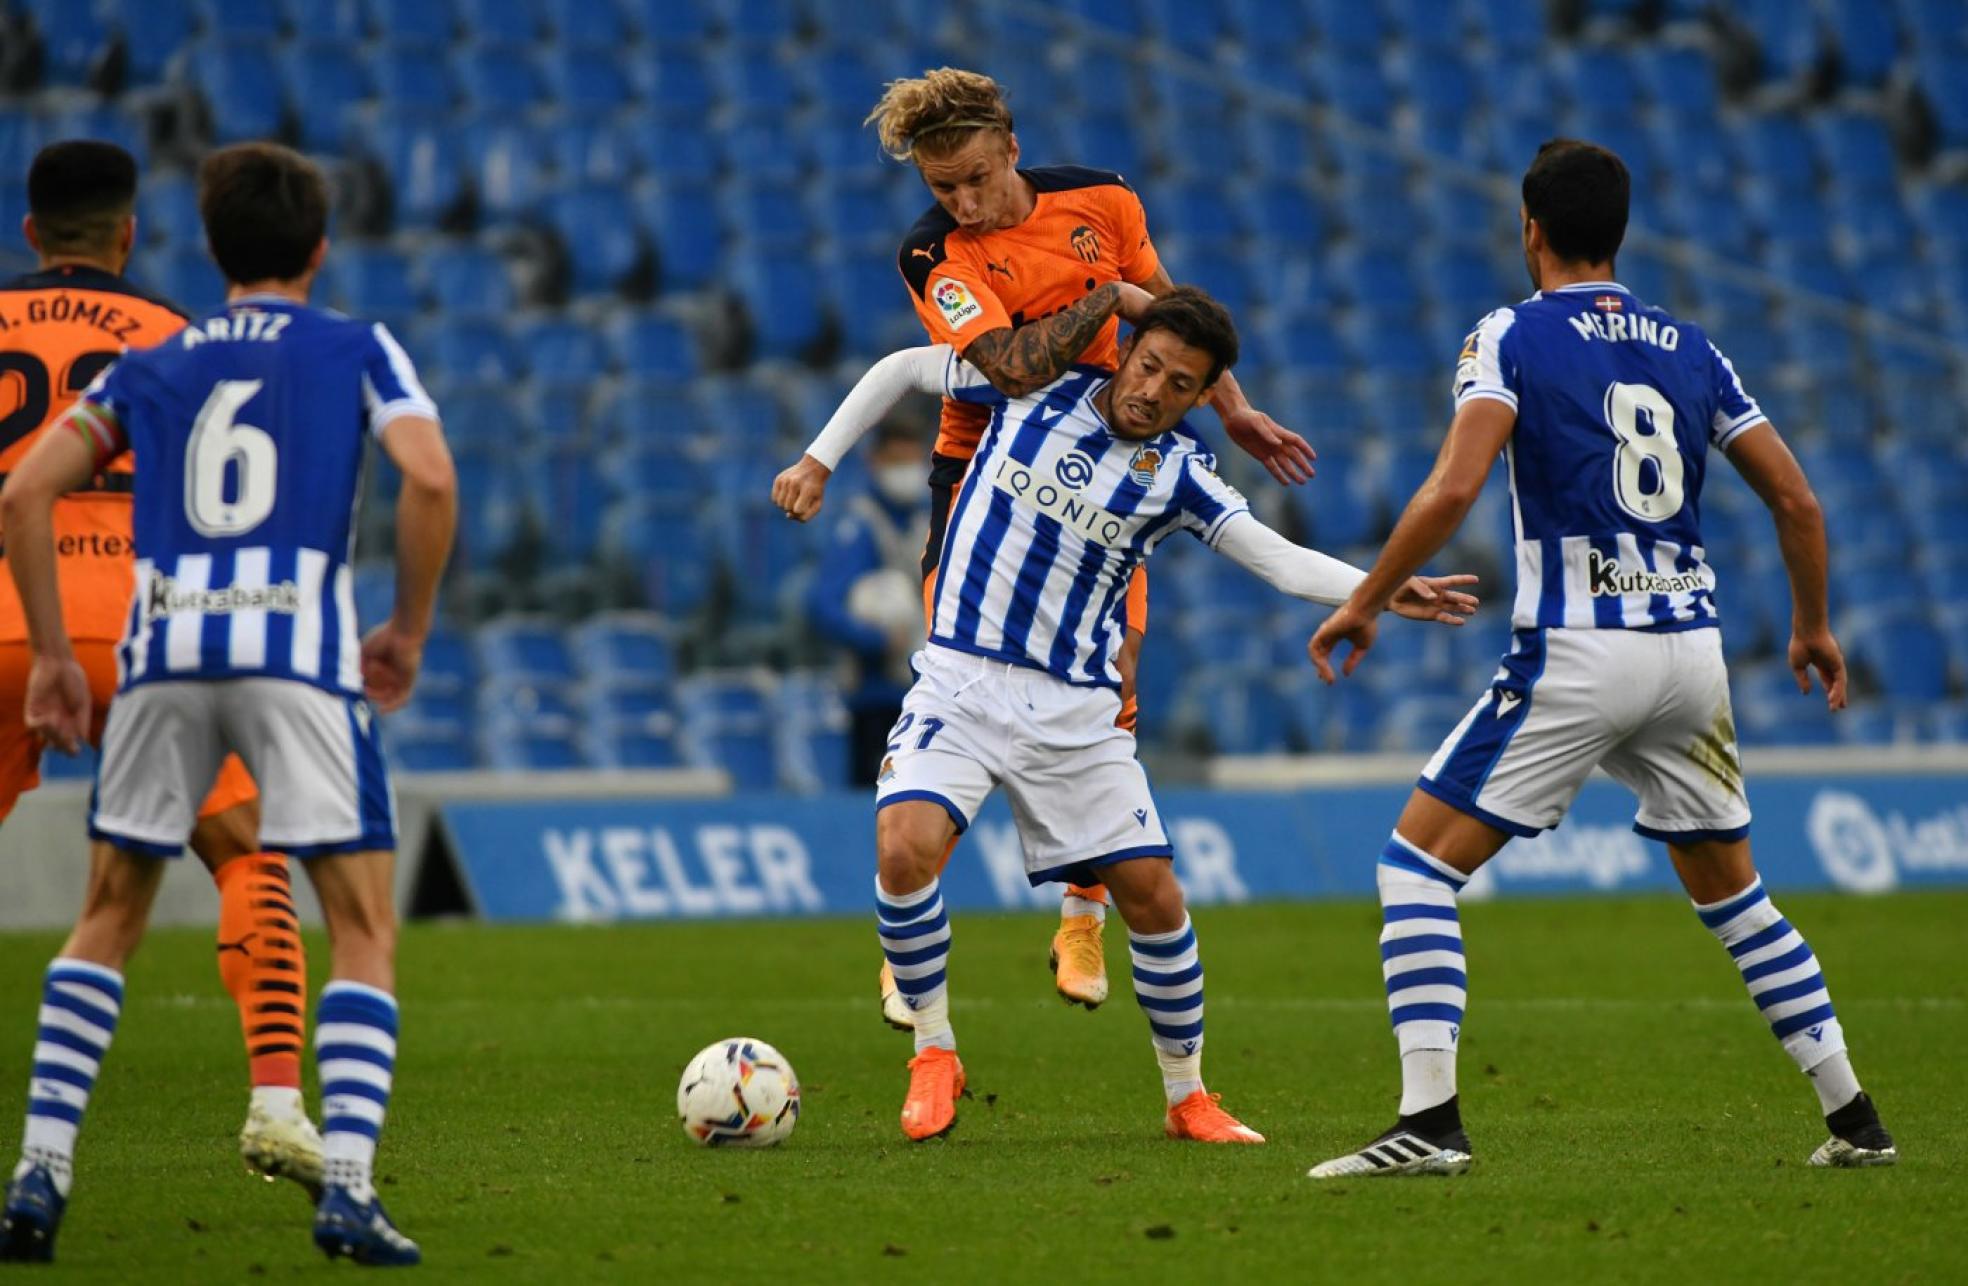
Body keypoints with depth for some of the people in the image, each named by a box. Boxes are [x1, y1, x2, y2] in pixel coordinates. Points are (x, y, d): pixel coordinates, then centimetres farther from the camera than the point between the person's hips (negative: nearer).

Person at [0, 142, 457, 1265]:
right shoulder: (359, 352, 14)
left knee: (108, 920, 16)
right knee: (364, 929, 4)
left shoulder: (152, 369, 21)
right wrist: (409, 632, 7)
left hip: (165, 646, 3)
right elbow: (432, 480, -4)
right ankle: (348, 1187, -11)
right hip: (300, 646, -3)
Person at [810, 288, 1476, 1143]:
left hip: (1076, 711, 2)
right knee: (905, 847, -24)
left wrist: (1381, 591, -23)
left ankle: (1187, 1098, 18)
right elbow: (903, 368, 13)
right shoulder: (1034, 386, -1)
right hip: (960, 683, -1)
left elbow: (1280, 560, -8)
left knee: (1154, 896, -2)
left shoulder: (1178, 472, 0)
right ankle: (934, 1054, -3)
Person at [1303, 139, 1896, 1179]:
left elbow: (1454, 488, -16)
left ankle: (1429, 1118, -13)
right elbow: (1795, 500, 13)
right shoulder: (1689, 348, 13)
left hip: (1577, 655, -5)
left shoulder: (1510, 336, -2)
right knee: (1729, 887, 22)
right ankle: (1853, 1117, 20)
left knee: (1418, 858, 1)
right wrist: (1812, 625, 28)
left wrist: (1362, 604, -7)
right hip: (1693, 648, 5)